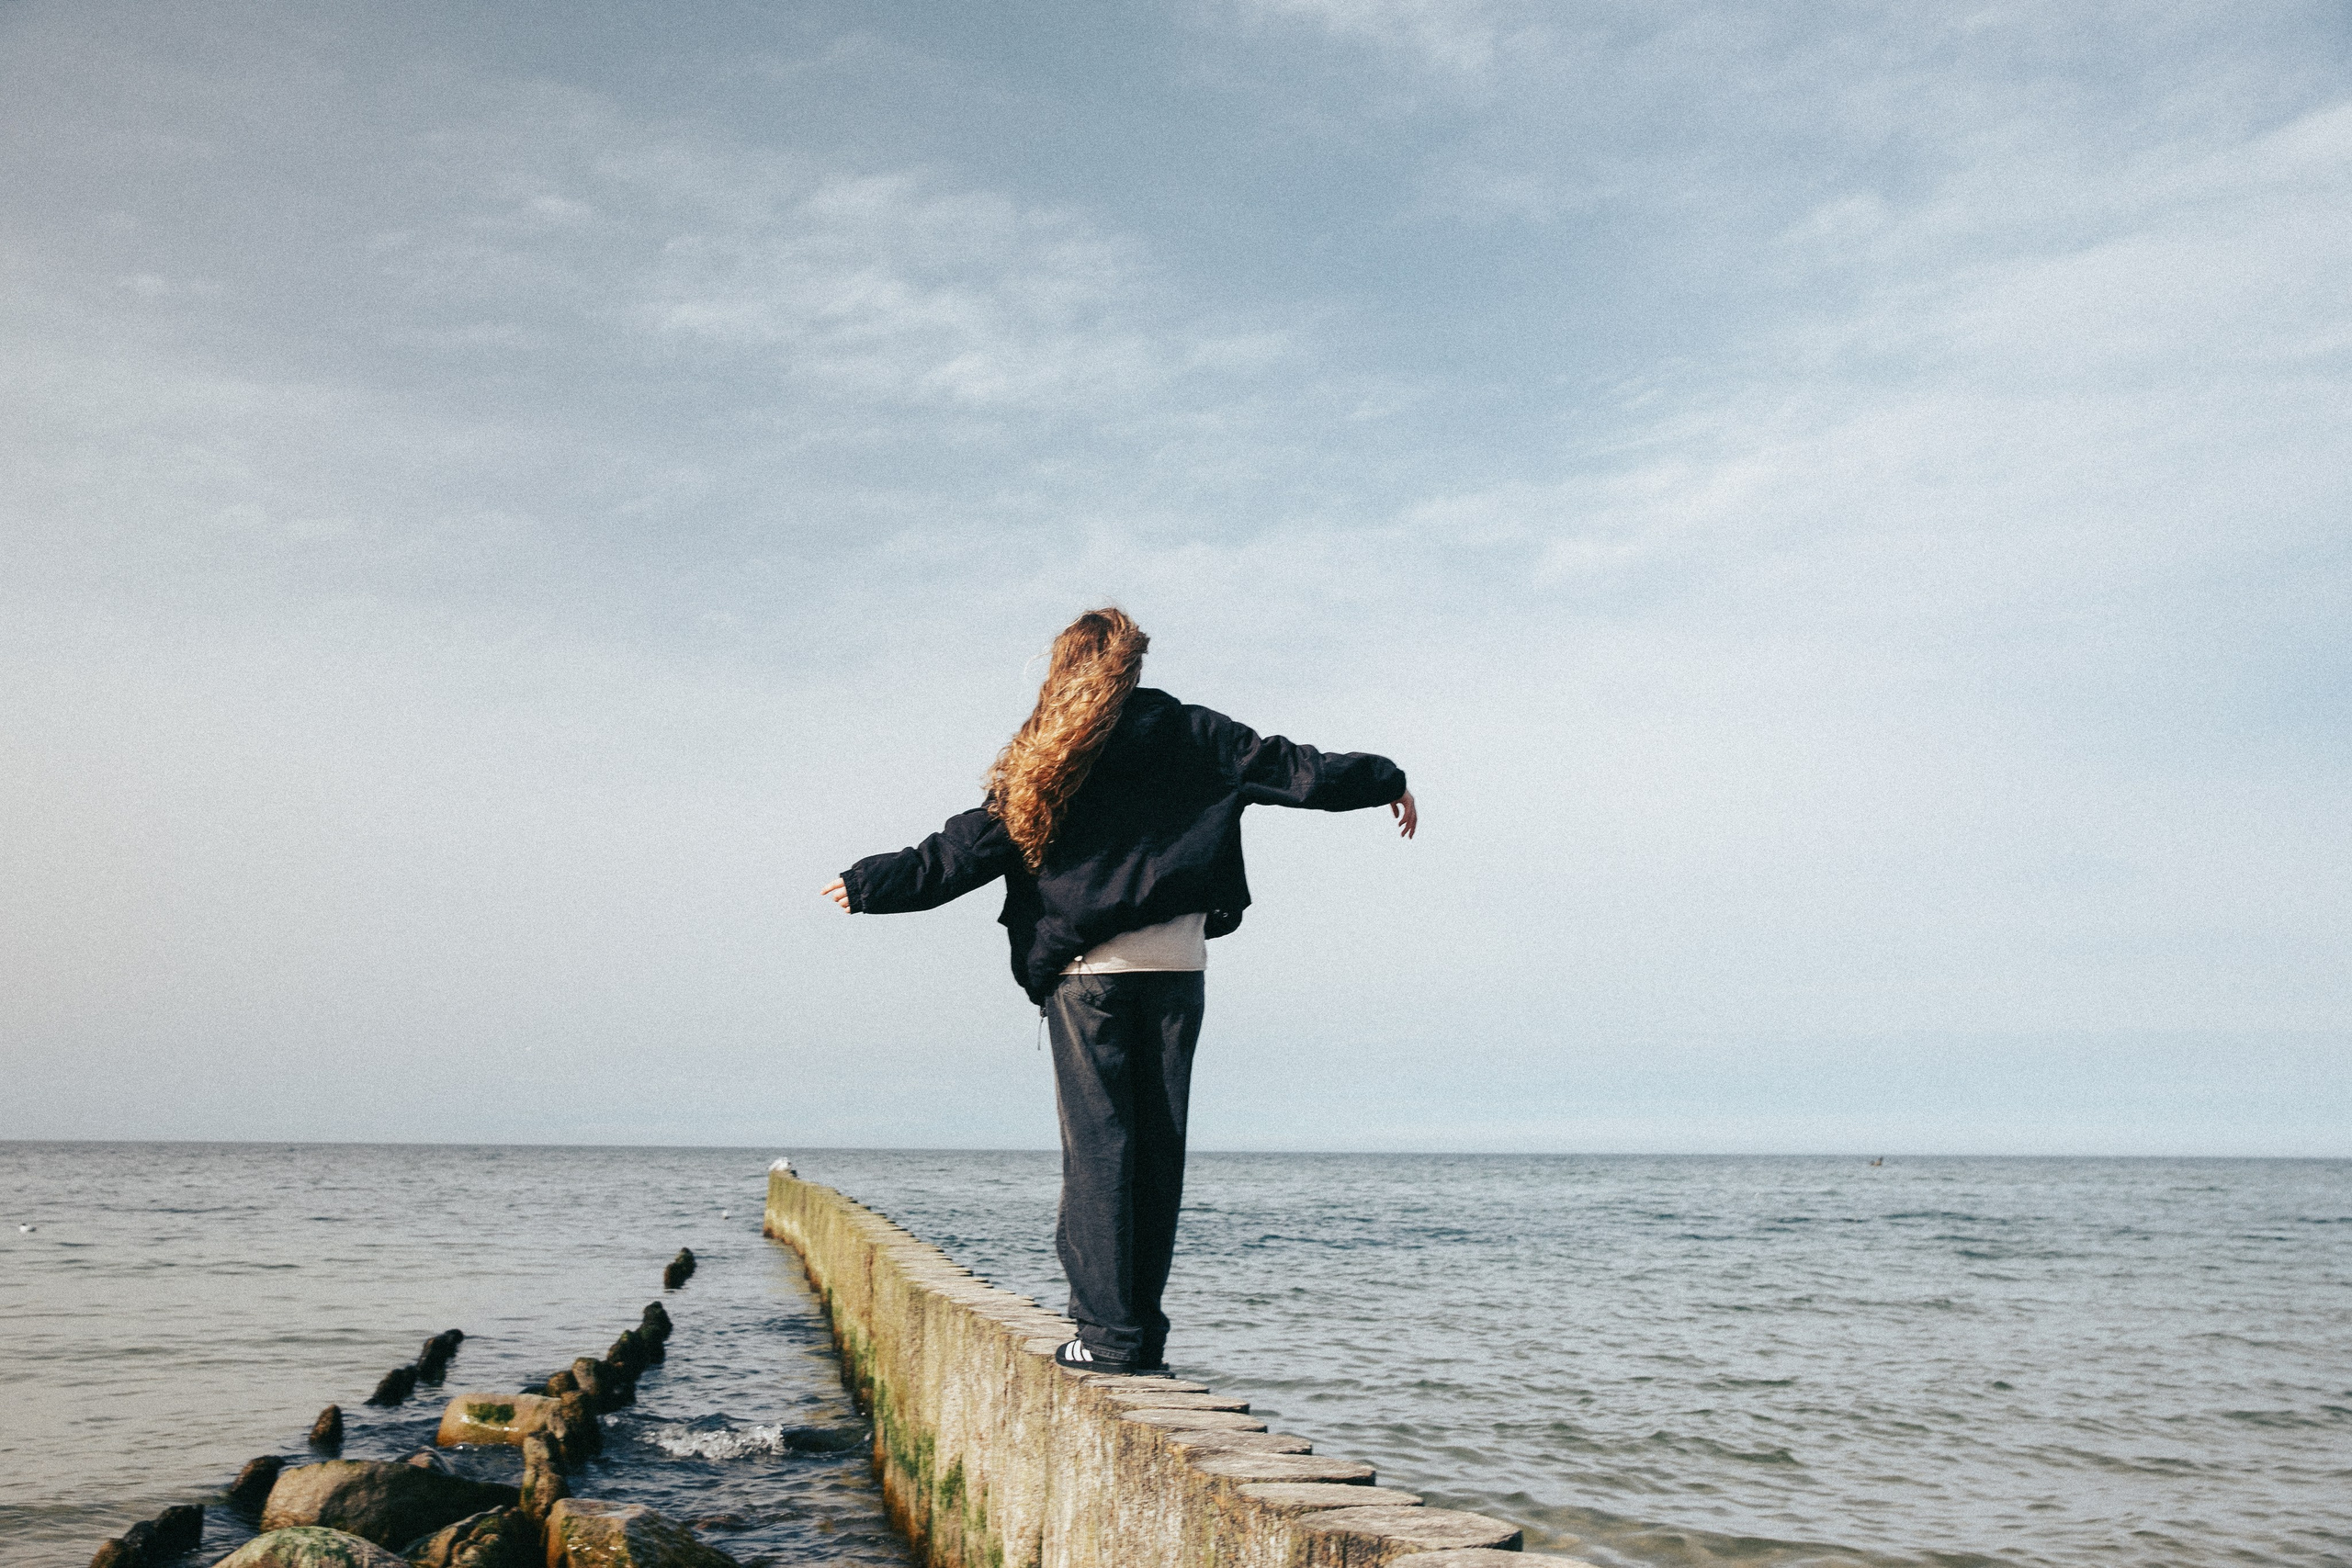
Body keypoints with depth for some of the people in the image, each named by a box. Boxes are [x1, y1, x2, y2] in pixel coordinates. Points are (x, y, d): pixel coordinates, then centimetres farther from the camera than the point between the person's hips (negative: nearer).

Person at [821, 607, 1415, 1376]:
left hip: (1086, 971, -2)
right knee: (1157, 1146, 8)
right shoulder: (1188, 734, 6)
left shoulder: (1043, 756, 3)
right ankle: (1141, 1327, 10)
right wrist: (1387, 781, 21)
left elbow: (970, 846, 2)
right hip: (1175, 966, 2)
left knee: (1098, 1143, -1)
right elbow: (1290, 766, 10)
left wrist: (871, 884, 11)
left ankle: (1110, 1331, -5)